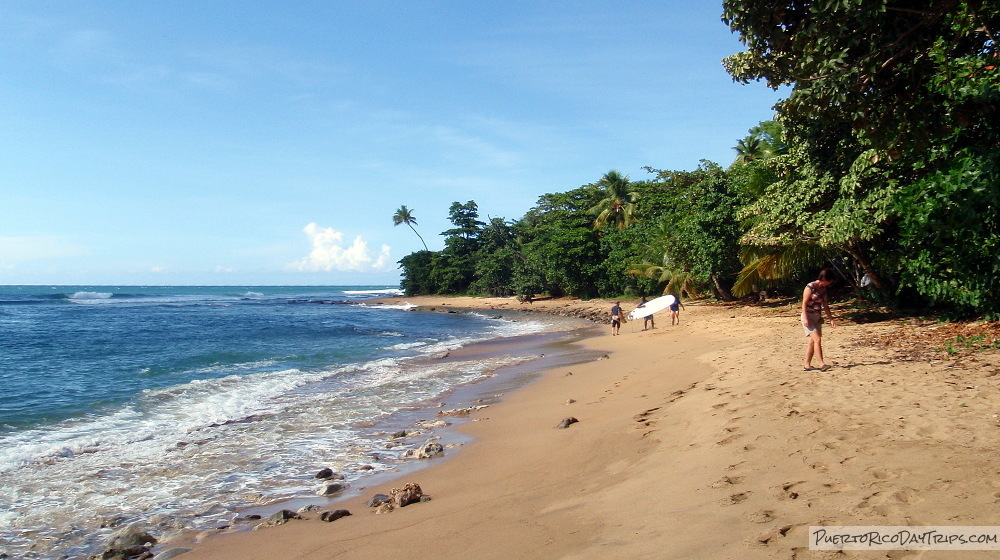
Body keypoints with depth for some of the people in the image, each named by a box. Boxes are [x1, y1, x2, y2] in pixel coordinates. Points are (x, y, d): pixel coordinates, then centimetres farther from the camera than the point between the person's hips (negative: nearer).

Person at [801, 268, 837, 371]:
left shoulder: (823, 289, 12)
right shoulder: (810, 287, -11)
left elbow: (825, 305, 17)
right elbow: (804, 303, -14)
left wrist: (831, 319, 13)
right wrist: (805, 318, -20)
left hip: (817, 317, 8)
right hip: (808, 316, -8)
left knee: (812, 342, 6)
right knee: (817, 339, -16)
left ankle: (807, 365, 10)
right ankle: (822, 364, -17)